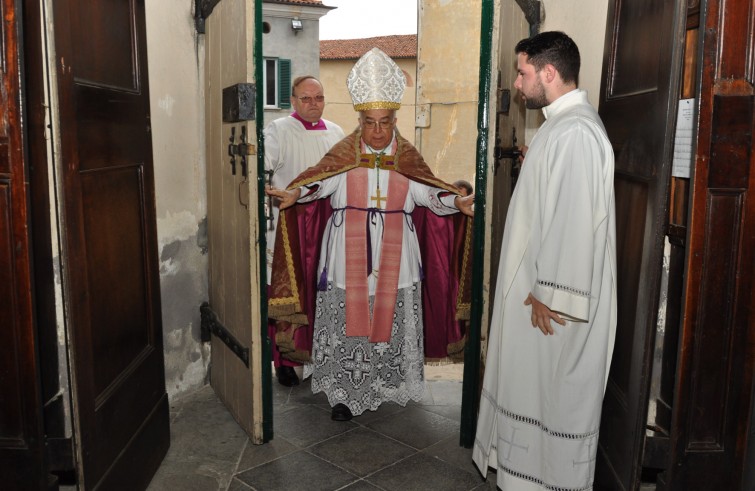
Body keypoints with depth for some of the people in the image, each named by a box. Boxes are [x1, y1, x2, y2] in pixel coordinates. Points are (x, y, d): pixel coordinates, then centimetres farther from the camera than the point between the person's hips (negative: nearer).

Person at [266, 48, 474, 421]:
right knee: (346, 323, 2)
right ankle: (344, 392, 17)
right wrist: (294, 194, -30)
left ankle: (386, 384, 26)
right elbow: (320, 181, -11)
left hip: (394, 259, 1)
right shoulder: (344, 153, 2)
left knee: (391, 320, 7)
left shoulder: (407, 156, 6)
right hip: (348, 258, -1)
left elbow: (428, 192, -2)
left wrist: (457, 202, -20)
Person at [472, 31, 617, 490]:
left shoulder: (575, 132, -21)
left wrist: (550, 294, -20)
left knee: (554, 389, 5)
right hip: (540, 286, 10)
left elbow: (574, 220, -25)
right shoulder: (561, 124, 12)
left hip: (555, 297, -10)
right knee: (535, 383, 20)